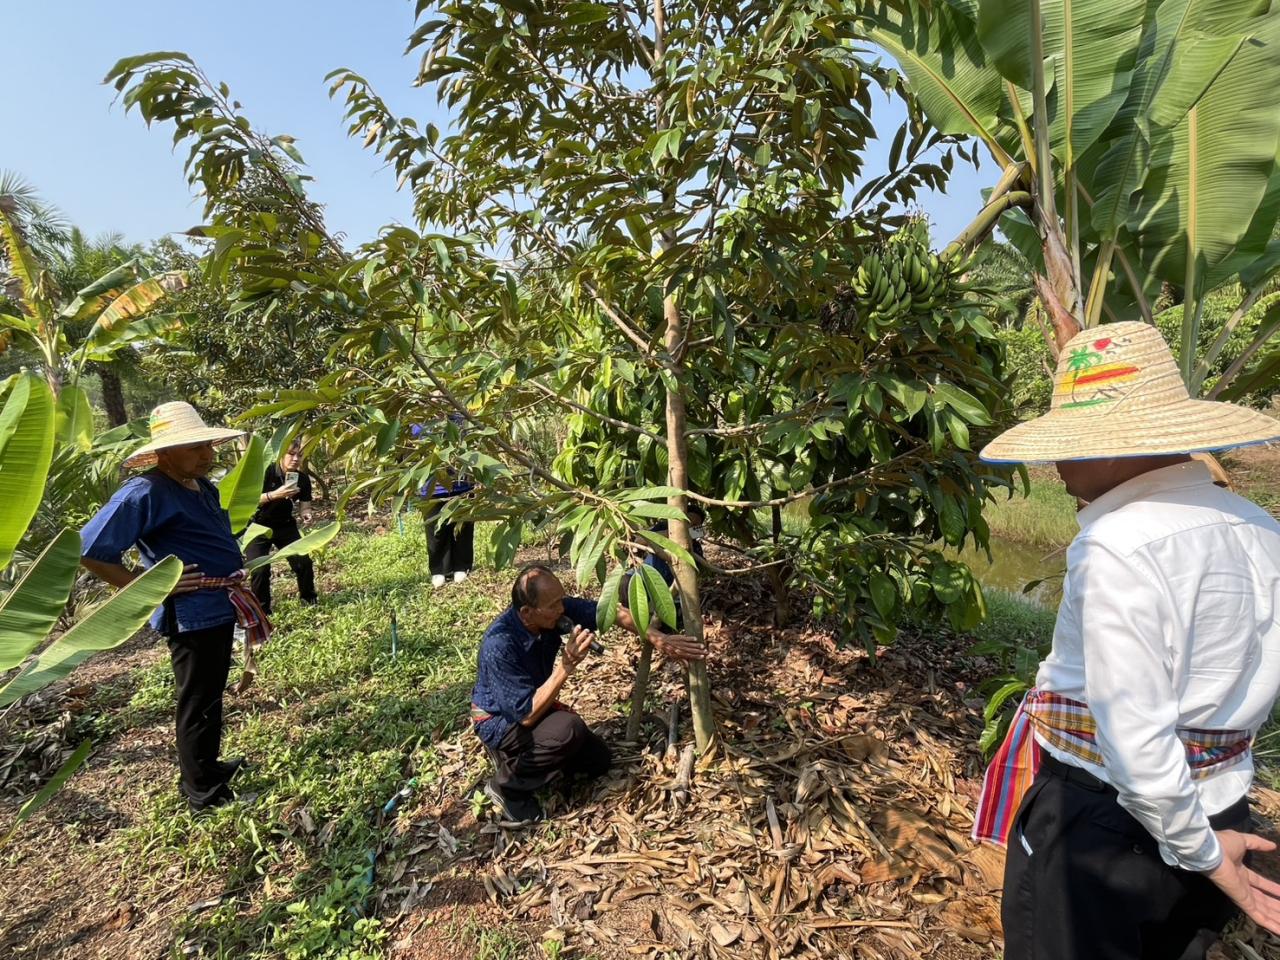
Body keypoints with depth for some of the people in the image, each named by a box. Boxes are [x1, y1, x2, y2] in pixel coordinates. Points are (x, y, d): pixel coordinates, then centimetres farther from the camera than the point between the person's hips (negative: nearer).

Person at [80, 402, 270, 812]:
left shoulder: (203, 486, 9)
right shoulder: (146, 493, -19)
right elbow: (89, 550, -21)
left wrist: (235, 571, 13)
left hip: (221, 606, 9)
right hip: (192, 613, -9)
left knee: (210, 696, 23)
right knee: (199, 702, 4)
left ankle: (207, 766, 41)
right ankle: (204, 791, 20)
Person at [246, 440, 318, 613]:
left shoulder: (302, 478, -9)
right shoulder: (266, 472, -21)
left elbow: (305, 505, -3)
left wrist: (306, 514, -27)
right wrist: (275, 494, -40)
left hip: (285, 525, 4)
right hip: (258, 526, -3)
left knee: (303, 561, -4)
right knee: (260, 568, -14)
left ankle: (308, 596, 21)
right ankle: (262, 608, 8)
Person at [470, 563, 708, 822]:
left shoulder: (554, 610, -19)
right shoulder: (499, 646, -37)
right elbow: (526, 715, -34)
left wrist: (659, 640, -17)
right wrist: (567, 666, -40)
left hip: (531, 706, 7)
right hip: (500, 721, -7)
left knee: (598, 759, 6)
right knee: (569, 729, -33)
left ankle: (527, 757, 18)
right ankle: (506, 785, -9)